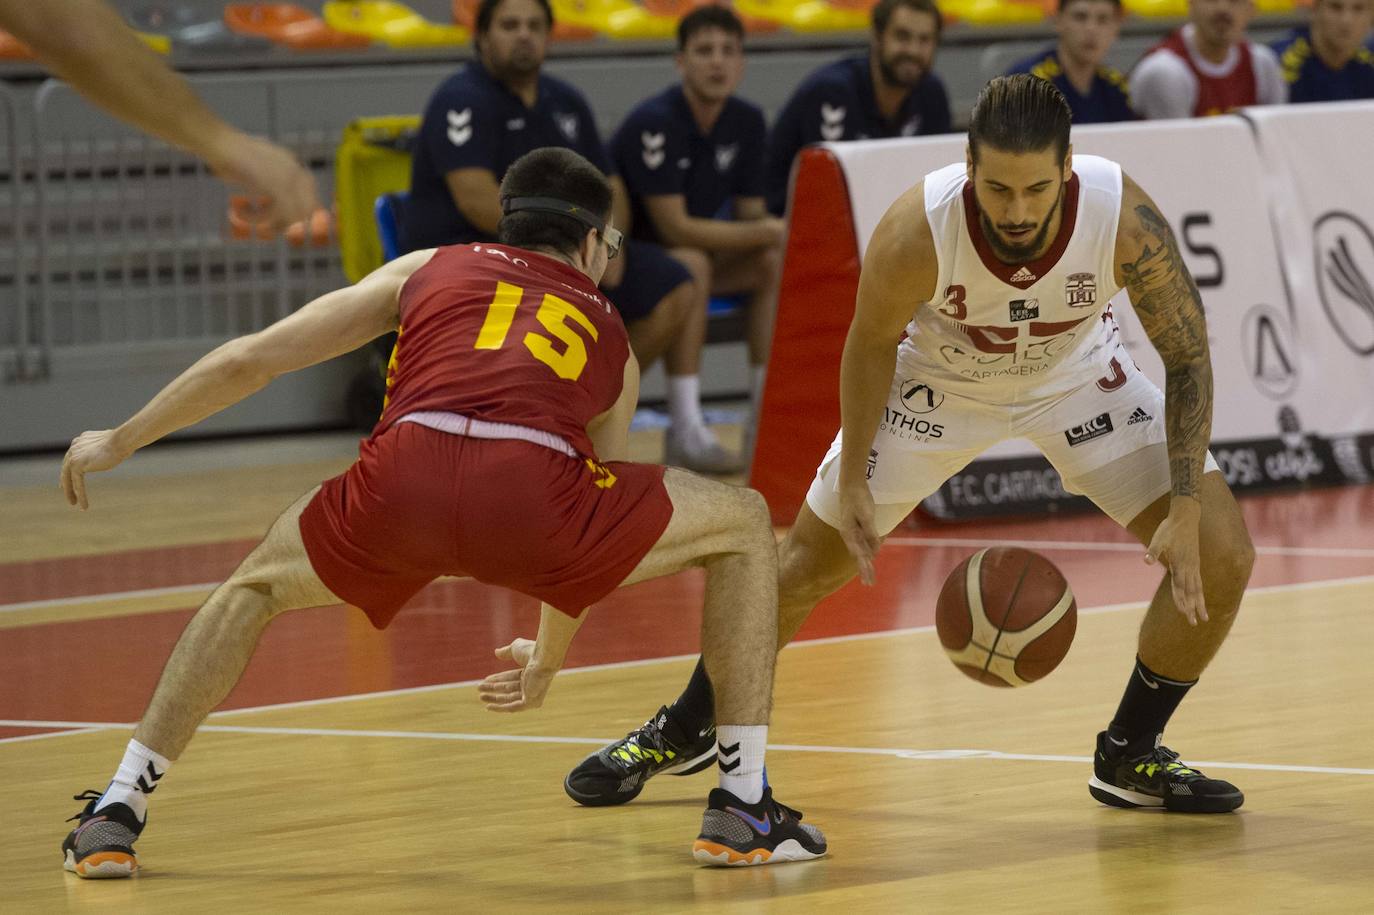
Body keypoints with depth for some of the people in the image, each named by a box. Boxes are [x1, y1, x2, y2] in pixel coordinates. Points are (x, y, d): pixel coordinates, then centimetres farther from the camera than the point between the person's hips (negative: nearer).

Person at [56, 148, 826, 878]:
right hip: (531, 492, -1)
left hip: (401, 486, 1)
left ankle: (118, 812, 21)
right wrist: (550, 658, 61)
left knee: (257, 588, 32)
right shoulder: (611, 337, 35)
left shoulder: (428, 272, 32)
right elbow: (599, 542, 44)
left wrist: (122, 440, 39)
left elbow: (251, 359, 28)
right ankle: (742, 810, 18)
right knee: (746, 525, 25)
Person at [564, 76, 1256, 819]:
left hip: (1074, 375, 1)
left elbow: (1188, 354, -23)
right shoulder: (915, 232, -36)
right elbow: (872, 342, -14)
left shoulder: (1125, 219, -36)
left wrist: (1186, 512, -29)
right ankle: (680, 731, 28)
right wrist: (852, 480, -11)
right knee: (808, 563, 3)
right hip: (940, 376, -1)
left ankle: (1129, 756, 10)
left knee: (1220, 557, -12)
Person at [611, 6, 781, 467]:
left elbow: (751, 217, 5)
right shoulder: (655, 122, -24)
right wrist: (764, 232, -28)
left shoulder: (746, 121, -1)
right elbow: (674, 228, -26)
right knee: (692, 264, -35)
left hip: (688, 246, 7)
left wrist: (775, 231, -20)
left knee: (775, 262, -13)